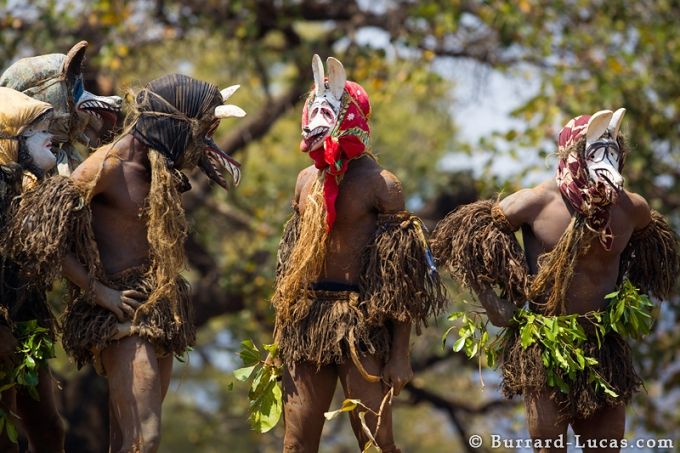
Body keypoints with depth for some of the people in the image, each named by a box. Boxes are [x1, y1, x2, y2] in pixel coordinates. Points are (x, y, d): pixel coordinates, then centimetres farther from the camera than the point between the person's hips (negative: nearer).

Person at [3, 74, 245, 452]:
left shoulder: (159, 168, 13)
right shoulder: (108, 165, -12)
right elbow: (44, 234, -15)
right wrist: (97, 292, -17)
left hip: (158, 314, 8)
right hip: (122, 312, -8)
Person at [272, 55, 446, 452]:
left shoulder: (380, 184, -7)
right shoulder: (308, 179, 12)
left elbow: (403, 280, -8)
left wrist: (400, 355, -13)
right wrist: (282, 331, 17)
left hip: (361, 325, -6)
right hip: (306, 323, 6)